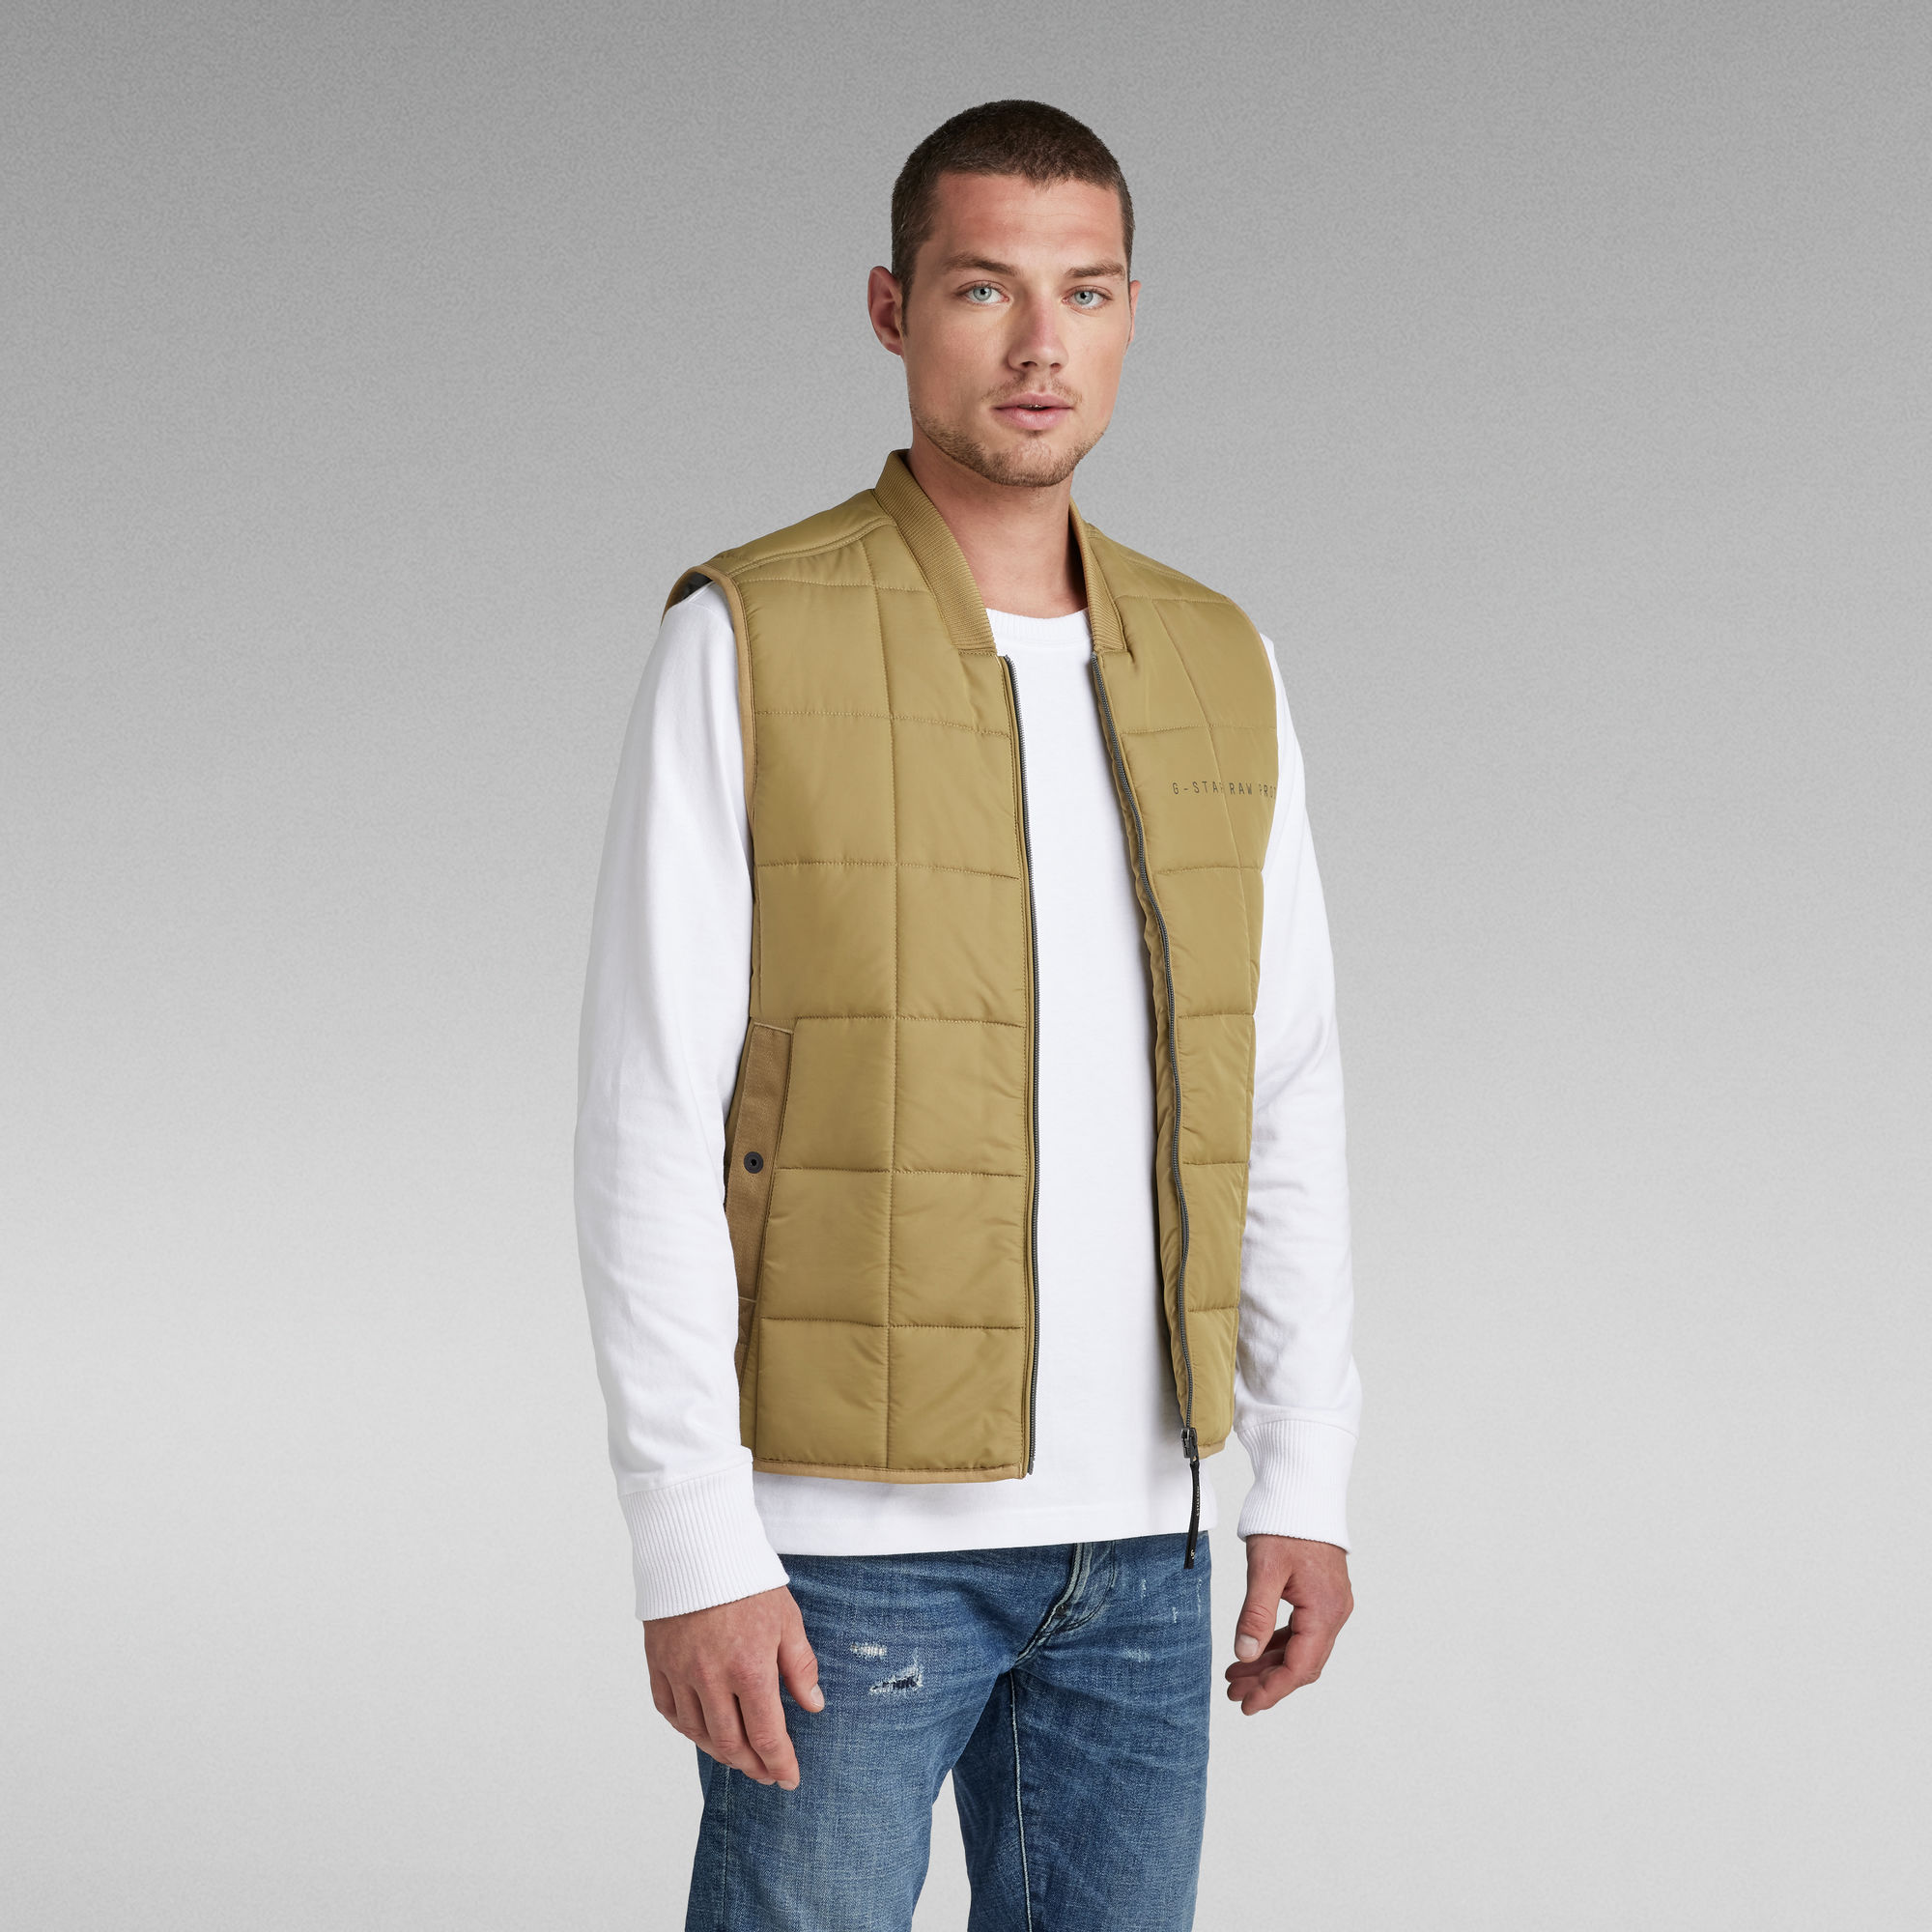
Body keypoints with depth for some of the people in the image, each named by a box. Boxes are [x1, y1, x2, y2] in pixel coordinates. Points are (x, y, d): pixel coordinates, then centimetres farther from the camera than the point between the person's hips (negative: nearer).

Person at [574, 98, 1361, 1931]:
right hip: (849, 1522, -5)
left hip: (1134, 1534, 5)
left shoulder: (1215, 671, 7)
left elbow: (1282, 1101, 10)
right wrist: (689, 1548, -17)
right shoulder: (744, 646, -10)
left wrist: (1308, 1475, 4)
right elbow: (649, 1123, -13)